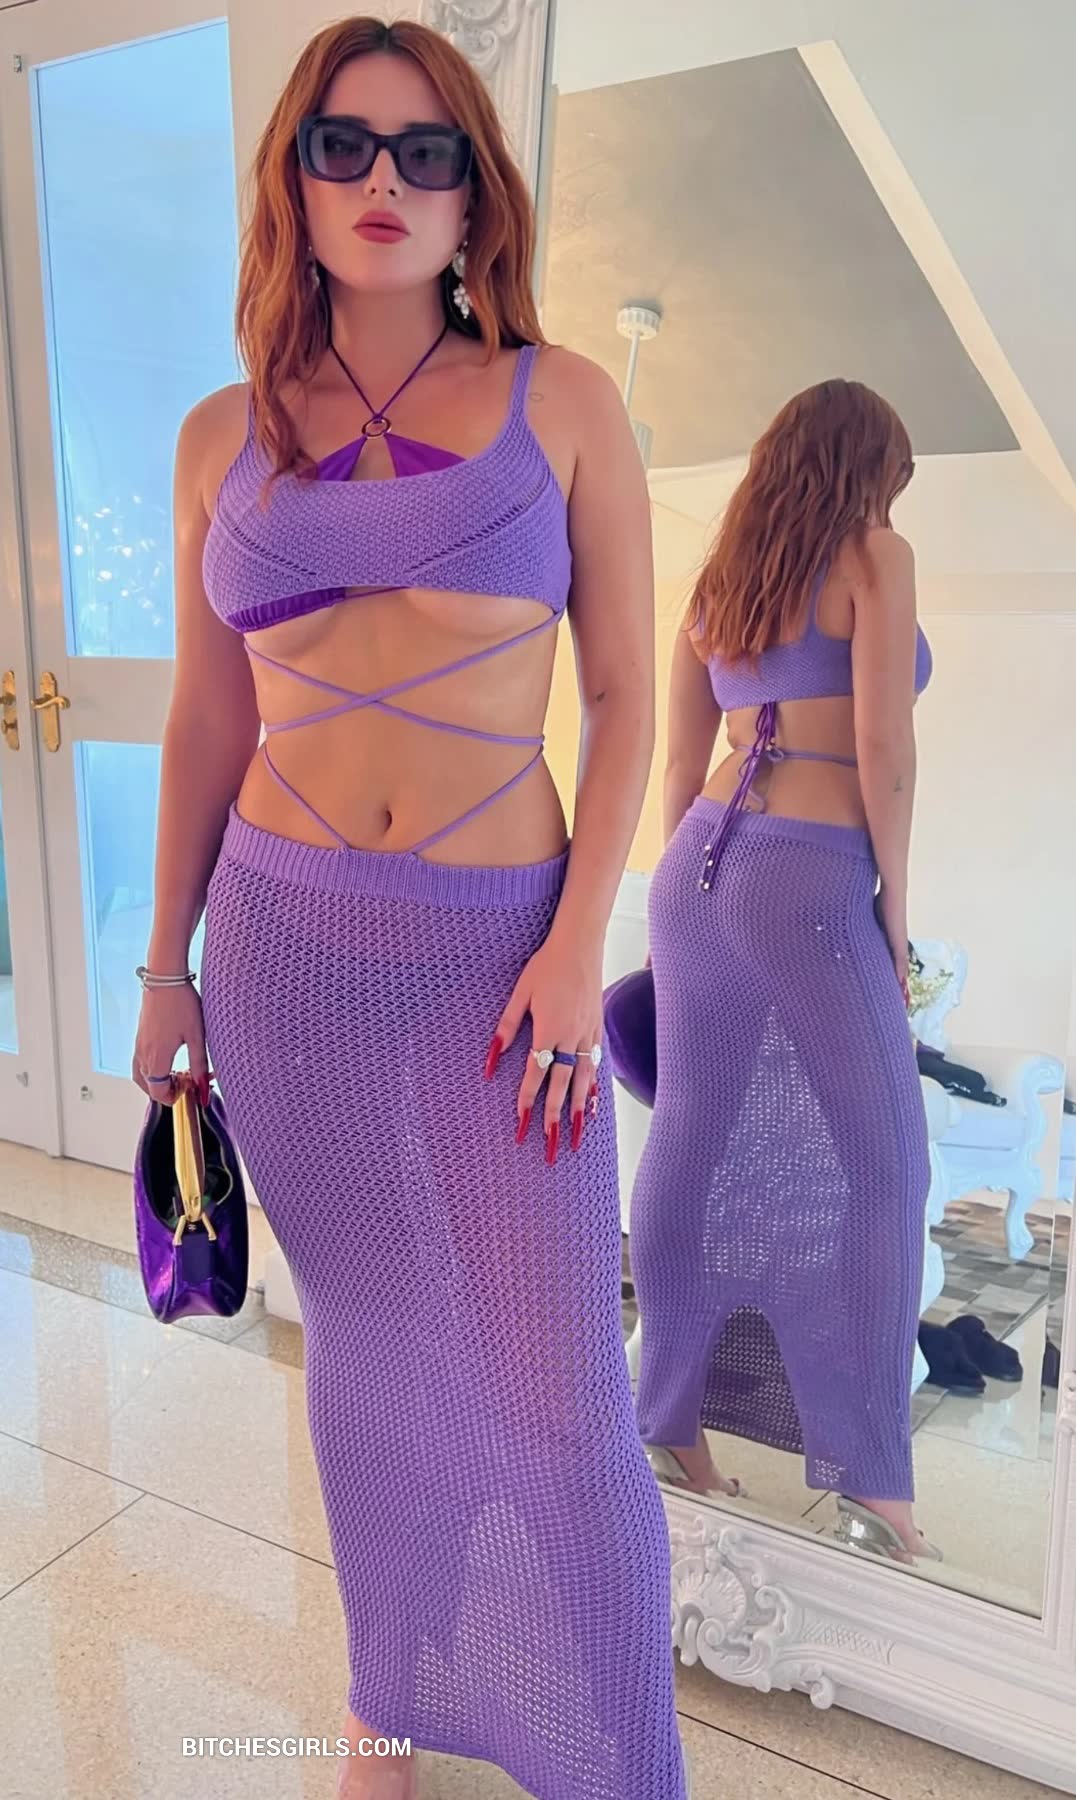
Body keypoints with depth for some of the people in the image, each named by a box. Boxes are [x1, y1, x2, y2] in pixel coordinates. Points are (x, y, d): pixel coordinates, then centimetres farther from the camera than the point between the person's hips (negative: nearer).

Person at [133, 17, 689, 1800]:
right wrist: (167, 965, 12)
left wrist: (579, 947, -10)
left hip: (501, 949, -2)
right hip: (286, 946, 2)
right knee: (370, 1345, 16)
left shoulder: (561, 403, 2)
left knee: (556, 1390, 1)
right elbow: (206, 718, 11)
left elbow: (625, 694, 0)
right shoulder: (223, 436, 8)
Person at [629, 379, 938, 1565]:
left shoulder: (718, 580, 18)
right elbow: (883, 747, -8)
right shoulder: (874, 555, 1)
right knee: (868, 1155, 0)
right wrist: (895, 902, -1)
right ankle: (868, 1479, 3)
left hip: (700, 859, 7)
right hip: (811, 869, -6)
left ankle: (674, 1421, 19)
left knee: (700, 1143, 9)